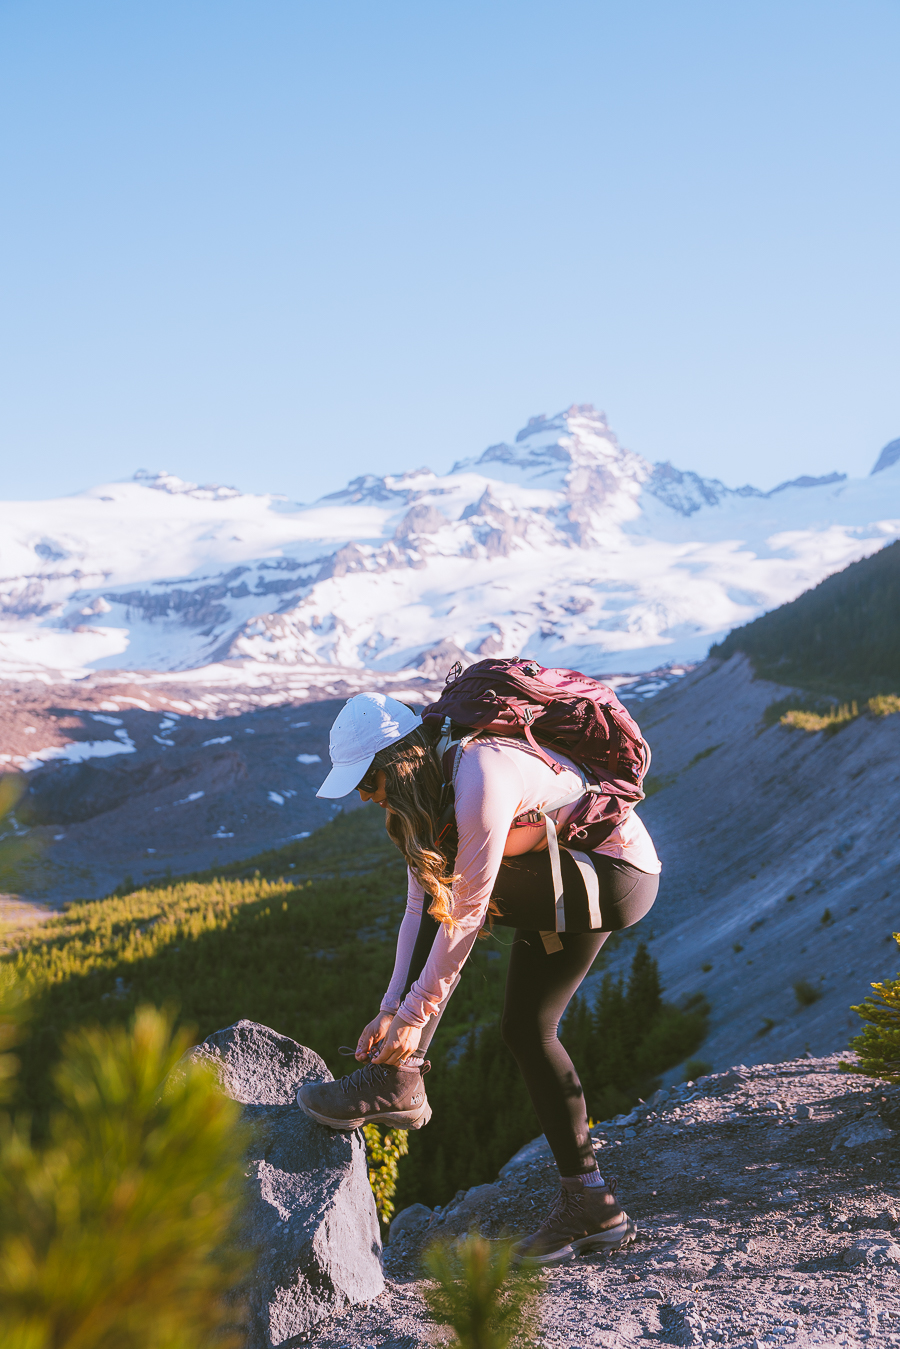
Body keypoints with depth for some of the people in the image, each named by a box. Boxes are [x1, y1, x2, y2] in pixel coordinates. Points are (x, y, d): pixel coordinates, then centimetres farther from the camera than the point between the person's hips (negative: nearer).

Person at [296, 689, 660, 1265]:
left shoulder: (480, 779, -29)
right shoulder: (430, 787, 0)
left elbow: (466, 912, -26)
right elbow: (421, 907, 1)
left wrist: (414, 1014, -20)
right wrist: (390, 1008, -5)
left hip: (615, 877, -9)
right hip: (571, 884, 9)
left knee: (451, 889, -20)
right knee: (526, 1027, 5)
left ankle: (396, 1081, -15)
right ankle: (590, 1205, 12)